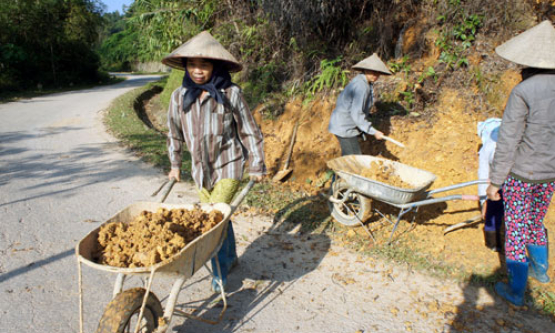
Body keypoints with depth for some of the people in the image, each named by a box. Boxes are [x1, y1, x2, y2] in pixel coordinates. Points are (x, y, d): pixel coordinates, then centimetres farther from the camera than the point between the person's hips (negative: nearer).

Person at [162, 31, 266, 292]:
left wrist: (257, 167, -3)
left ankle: (220, 272, 11)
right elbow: (174, 133, 12)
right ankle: (231, 258, 39)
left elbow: (249, 132, -5)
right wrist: (175, 165, 16)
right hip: (200, 168, 5)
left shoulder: (231, 94, -13)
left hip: (228, 165, -4)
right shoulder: (179, 96, -3)